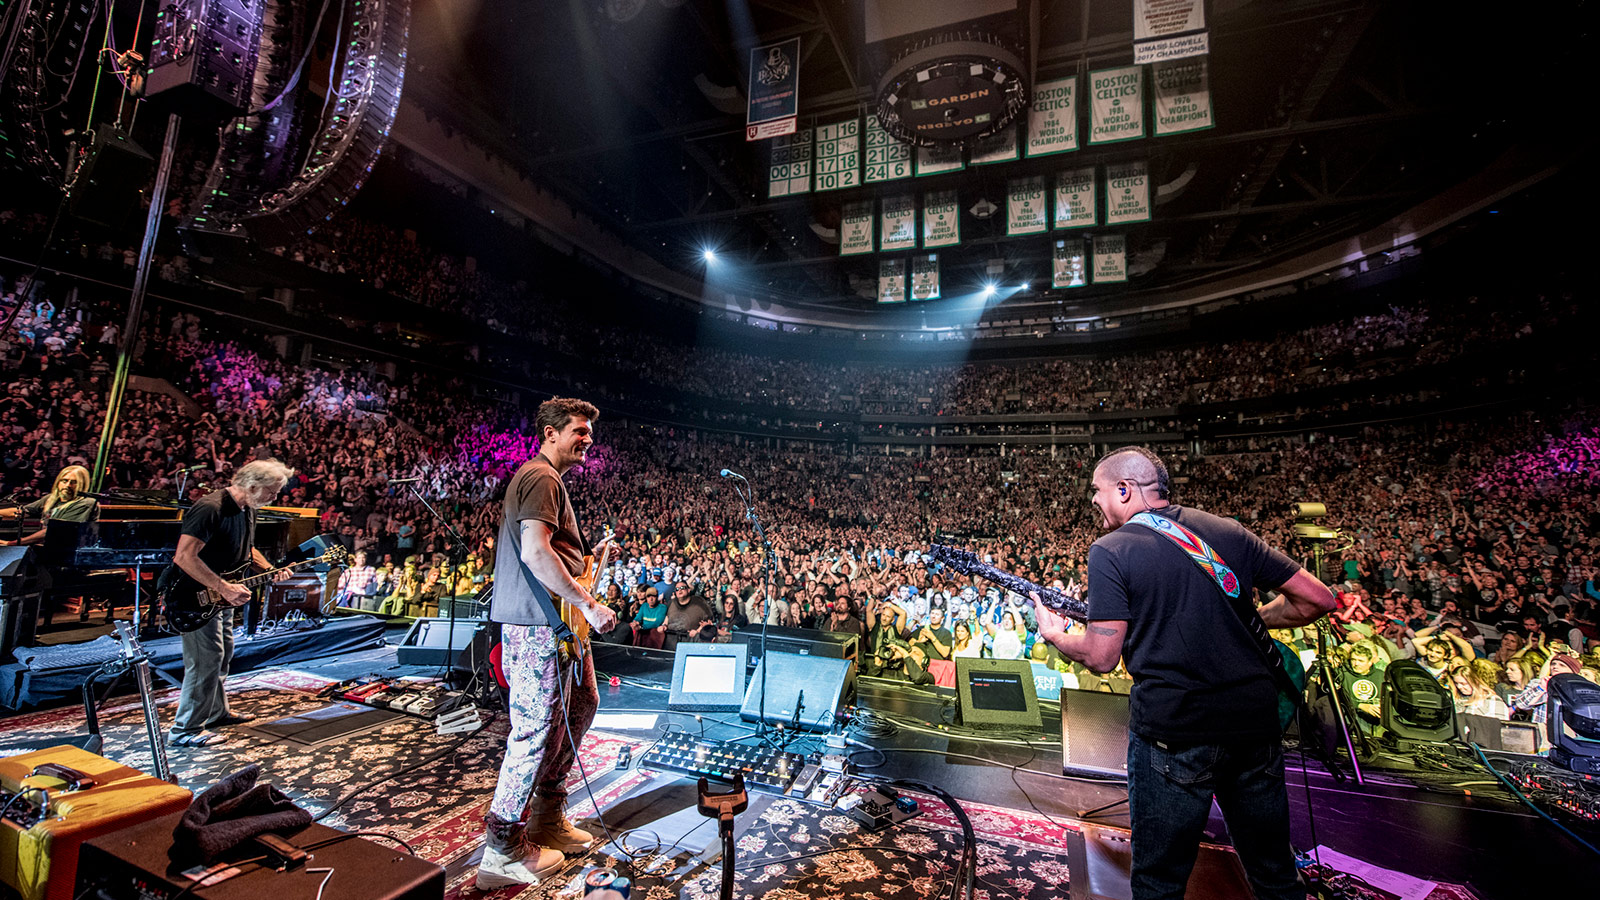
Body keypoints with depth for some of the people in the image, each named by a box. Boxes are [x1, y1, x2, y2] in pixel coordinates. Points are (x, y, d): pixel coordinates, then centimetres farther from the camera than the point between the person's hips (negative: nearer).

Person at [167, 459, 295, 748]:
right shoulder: (210, 509, -25)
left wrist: (271, 571, 2)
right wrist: (224, 588, -30)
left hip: (220, 597, 10)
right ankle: (186, 730, 6)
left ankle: (217, 712, 35)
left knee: (223, 654, 19)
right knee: (206, 660, -7)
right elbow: (184, 557, -31)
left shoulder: (247, 510, 6)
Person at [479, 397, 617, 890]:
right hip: (540, 627, -11)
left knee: (582, 705, 19)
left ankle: (547, 817, 33)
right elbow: (536, 552, -26)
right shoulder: (542, 478, -14)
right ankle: (505, 850, 15)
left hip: (557, 624, 11)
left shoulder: (542, 478, 20)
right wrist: (588, 604, -21)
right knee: (538, 730, -2)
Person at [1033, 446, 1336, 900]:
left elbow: (1102, 657, -12)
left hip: (1174, 732, -5)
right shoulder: (1230, 531, 7)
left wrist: (1053, 633, 6)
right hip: (1257, 724, 6)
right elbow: (1318, 598, 8)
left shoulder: (1110, 551, -10)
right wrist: (1251, 620, 21)